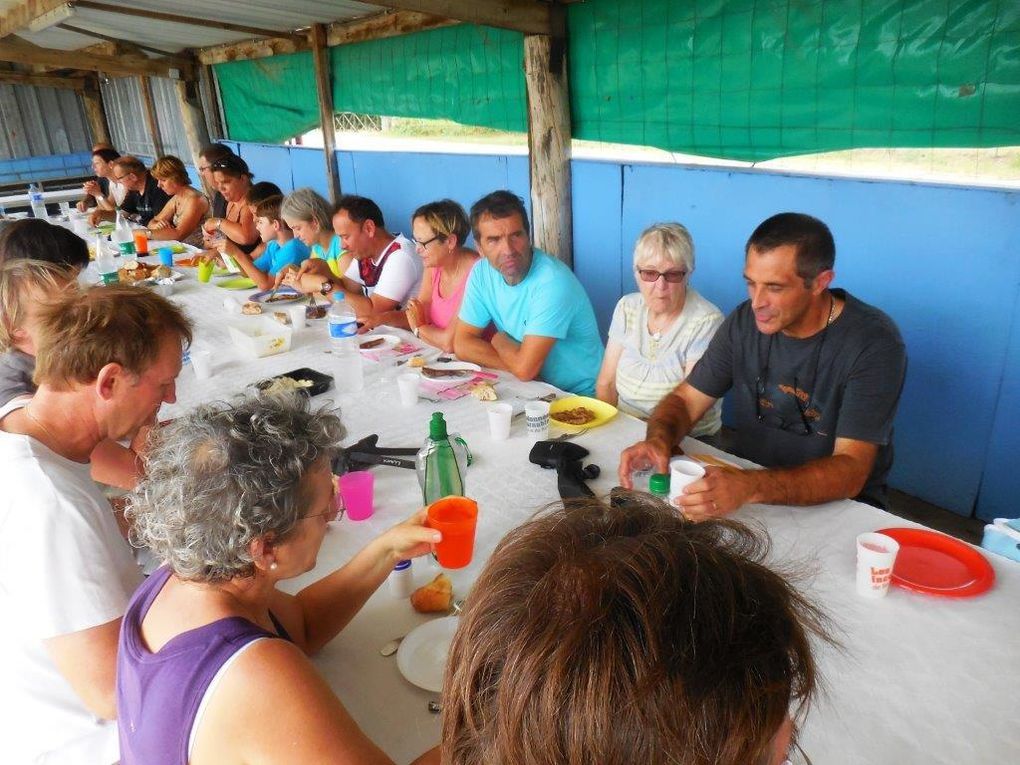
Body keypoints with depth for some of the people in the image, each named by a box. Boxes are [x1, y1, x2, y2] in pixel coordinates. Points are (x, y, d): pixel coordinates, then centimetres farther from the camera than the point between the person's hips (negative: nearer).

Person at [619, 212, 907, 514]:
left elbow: (851, 470, -24)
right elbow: (685, 399, 2)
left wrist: (753, 488, -40)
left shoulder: (873, 344, -17)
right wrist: (658, 439, -21)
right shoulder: (745, 322, -4)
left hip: (838, 505, -3)